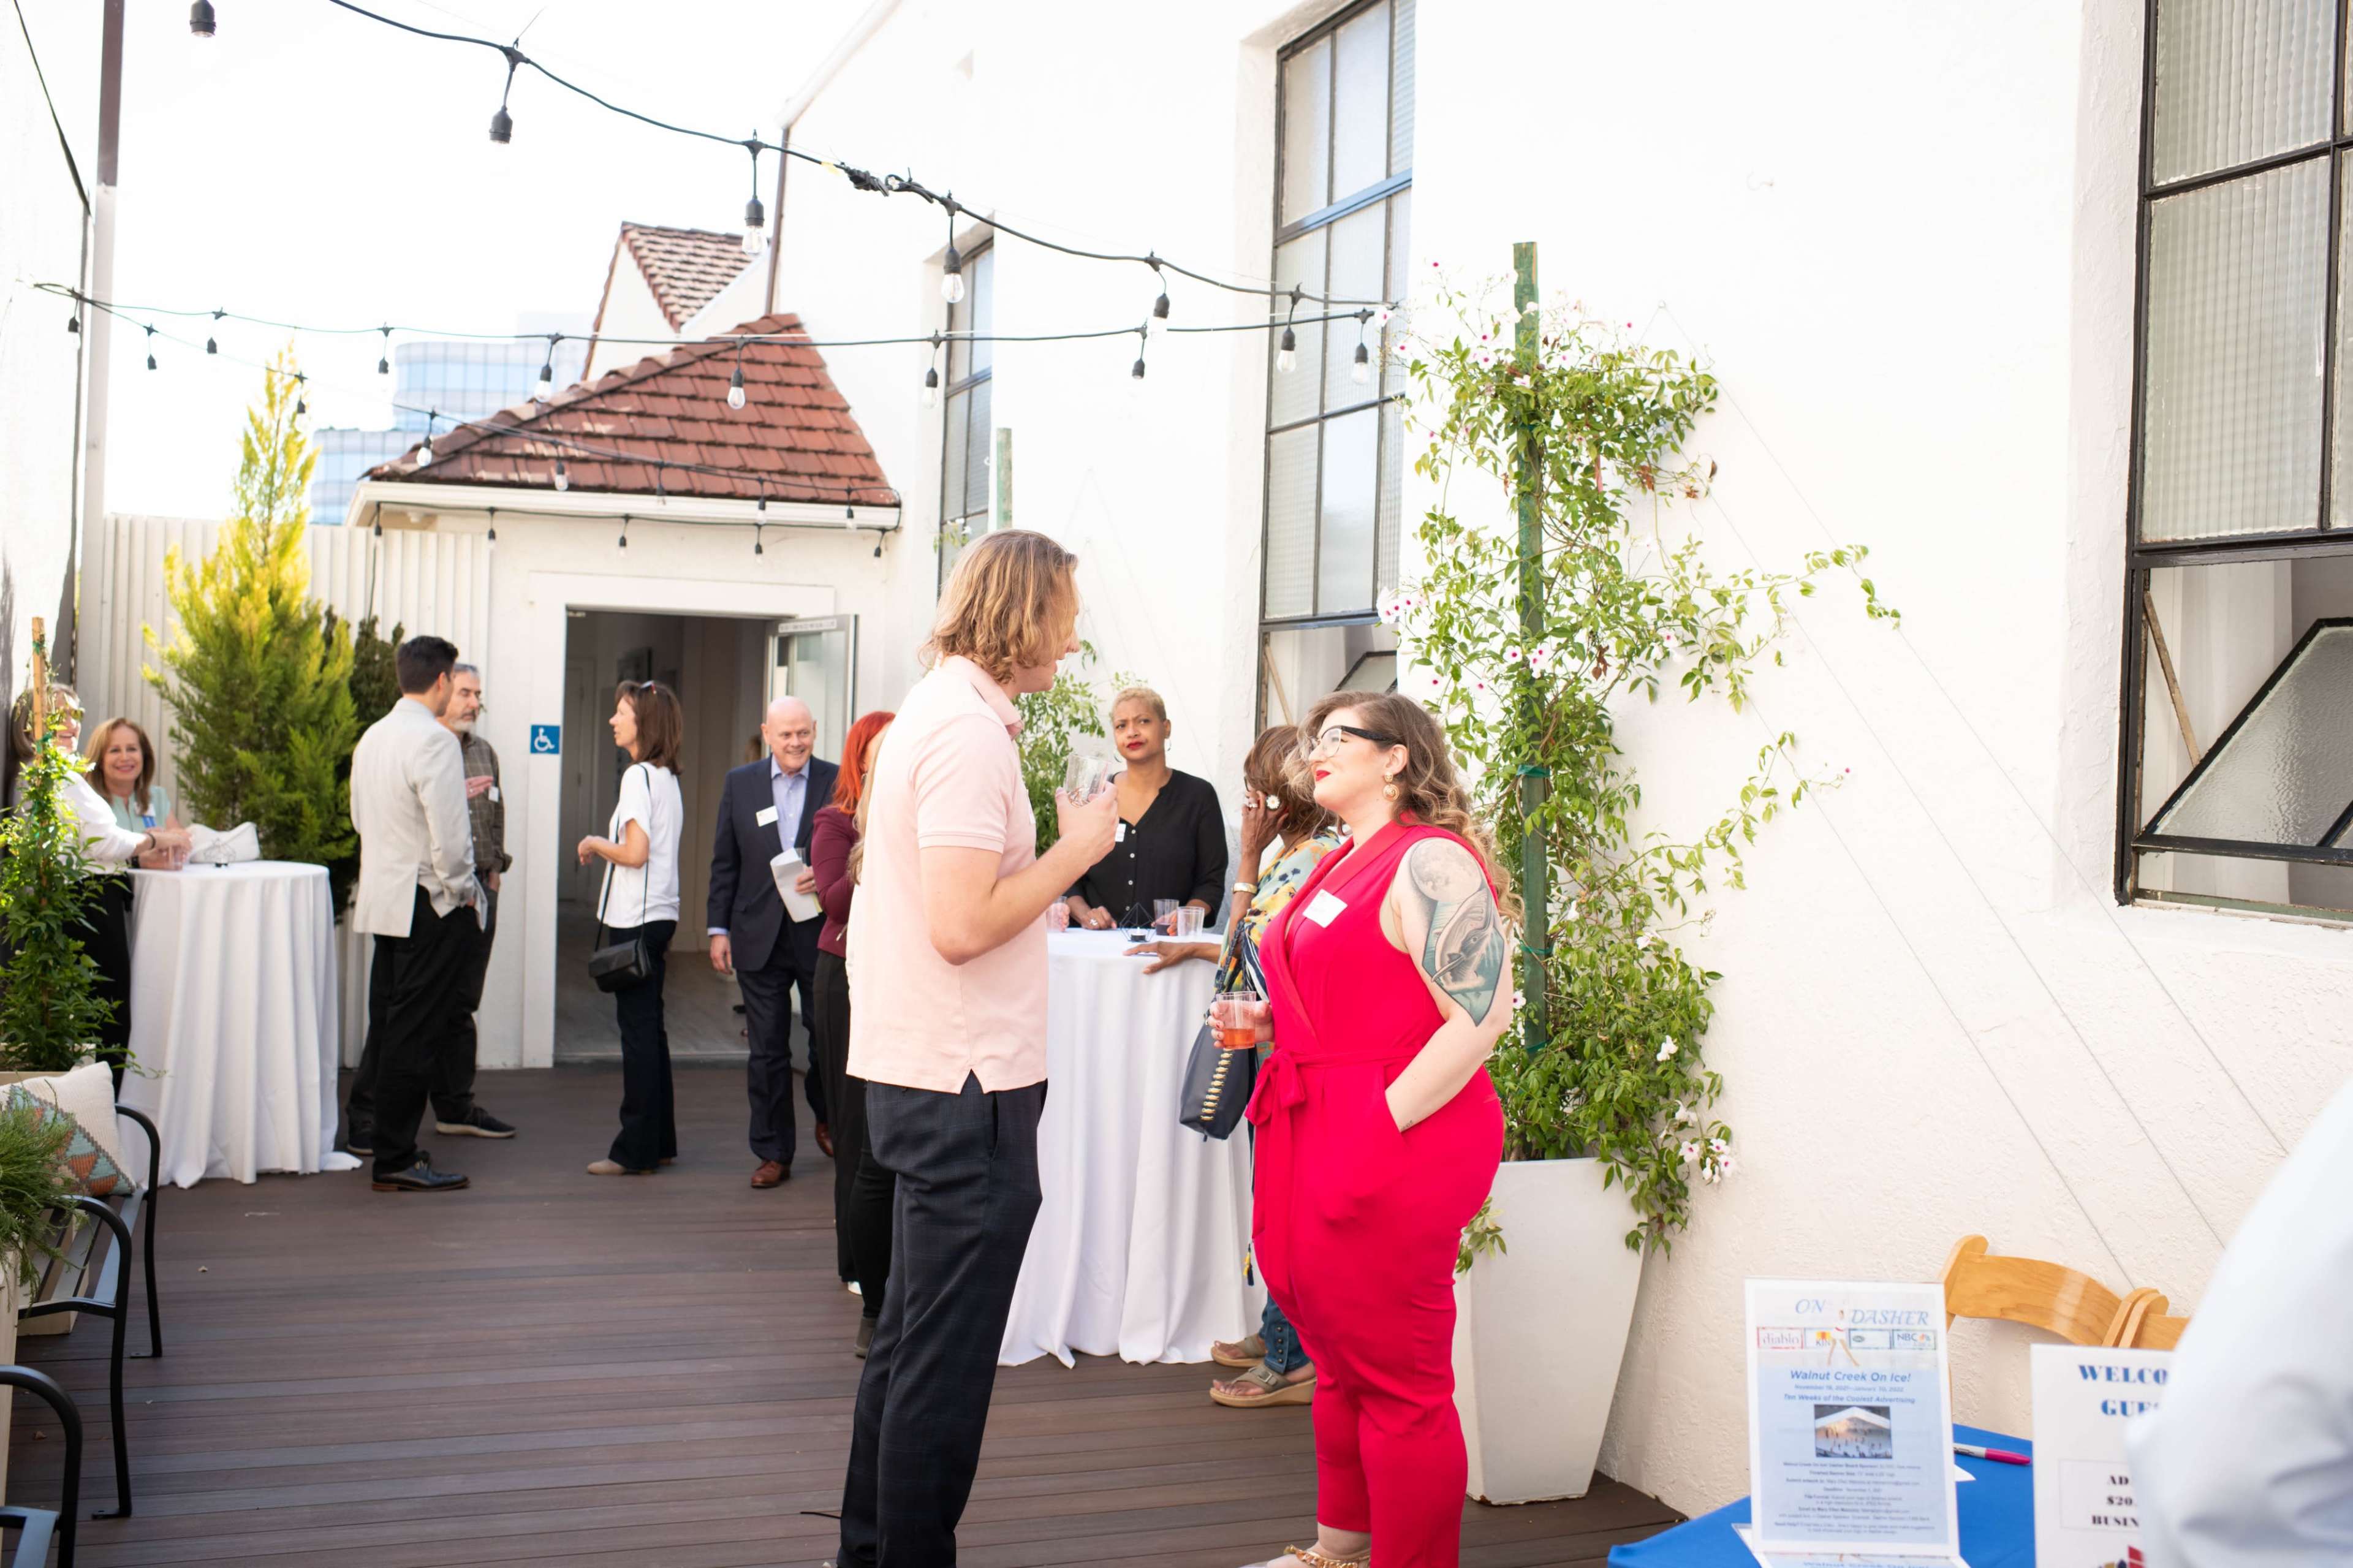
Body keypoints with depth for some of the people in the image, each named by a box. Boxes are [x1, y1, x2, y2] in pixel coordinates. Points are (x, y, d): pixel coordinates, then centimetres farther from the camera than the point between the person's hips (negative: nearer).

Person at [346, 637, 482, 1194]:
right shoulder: (435, 741, -18)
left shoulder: (373, 736, 10)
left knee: (387, 1017, 20)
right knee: (416, 1030, -3)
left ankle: (365, 1125, 33)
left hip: (382, 895, 9)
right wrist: (463, 890, -7)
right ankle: (395, 1160, 2)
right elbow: (448, 834, -22)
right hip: (431, 903, -9)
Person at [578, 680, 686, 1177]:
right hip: (661, 915, 9)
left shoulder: (638, 776, -14)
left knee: (638, 1030, -5)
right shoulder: (667, 777, 13)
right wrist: (605, 846, 15)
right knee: (649, 1028, 14)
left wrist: (595, 844, -4)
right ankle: (659, 1141, 20)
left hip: (635, 920, -9)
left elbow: (635, 852, -20)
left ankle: (635, 1151, -1)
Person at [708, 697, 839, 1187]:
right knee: (767, 1050, 5)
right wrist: (719, 928, 5)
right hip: (760, 936, 1)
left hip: (821, 933, -1)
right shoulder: (739, 783, 7)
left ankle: (828, 1122, 33)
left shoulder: (838, 782, 0)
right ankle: (773, 1153, 14)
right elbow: (725, 862, 9)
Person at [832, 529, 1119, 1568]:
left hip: (924, 1075, 11)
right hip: (967, 1088, -11)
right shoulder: (970, 732, -18)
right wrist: (1080, 849, -14)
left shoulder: (938, 711, 14)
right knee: (946, 1364, -1)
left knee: (912, 1340, 20)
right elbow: (962, 925, -24)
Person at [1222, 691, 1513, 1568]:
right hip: (1318, 1136, 10)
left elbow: (1479, 1020, -21)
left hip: (1392, 1146, -10)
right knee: (1339, 1359, 20)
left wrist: (1379, 1128, -20)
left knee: (1395, 1381, -1)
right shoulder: (1341, 866, 16)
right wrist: (1267, 1022, 11)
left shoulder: (1430, 863, -14)